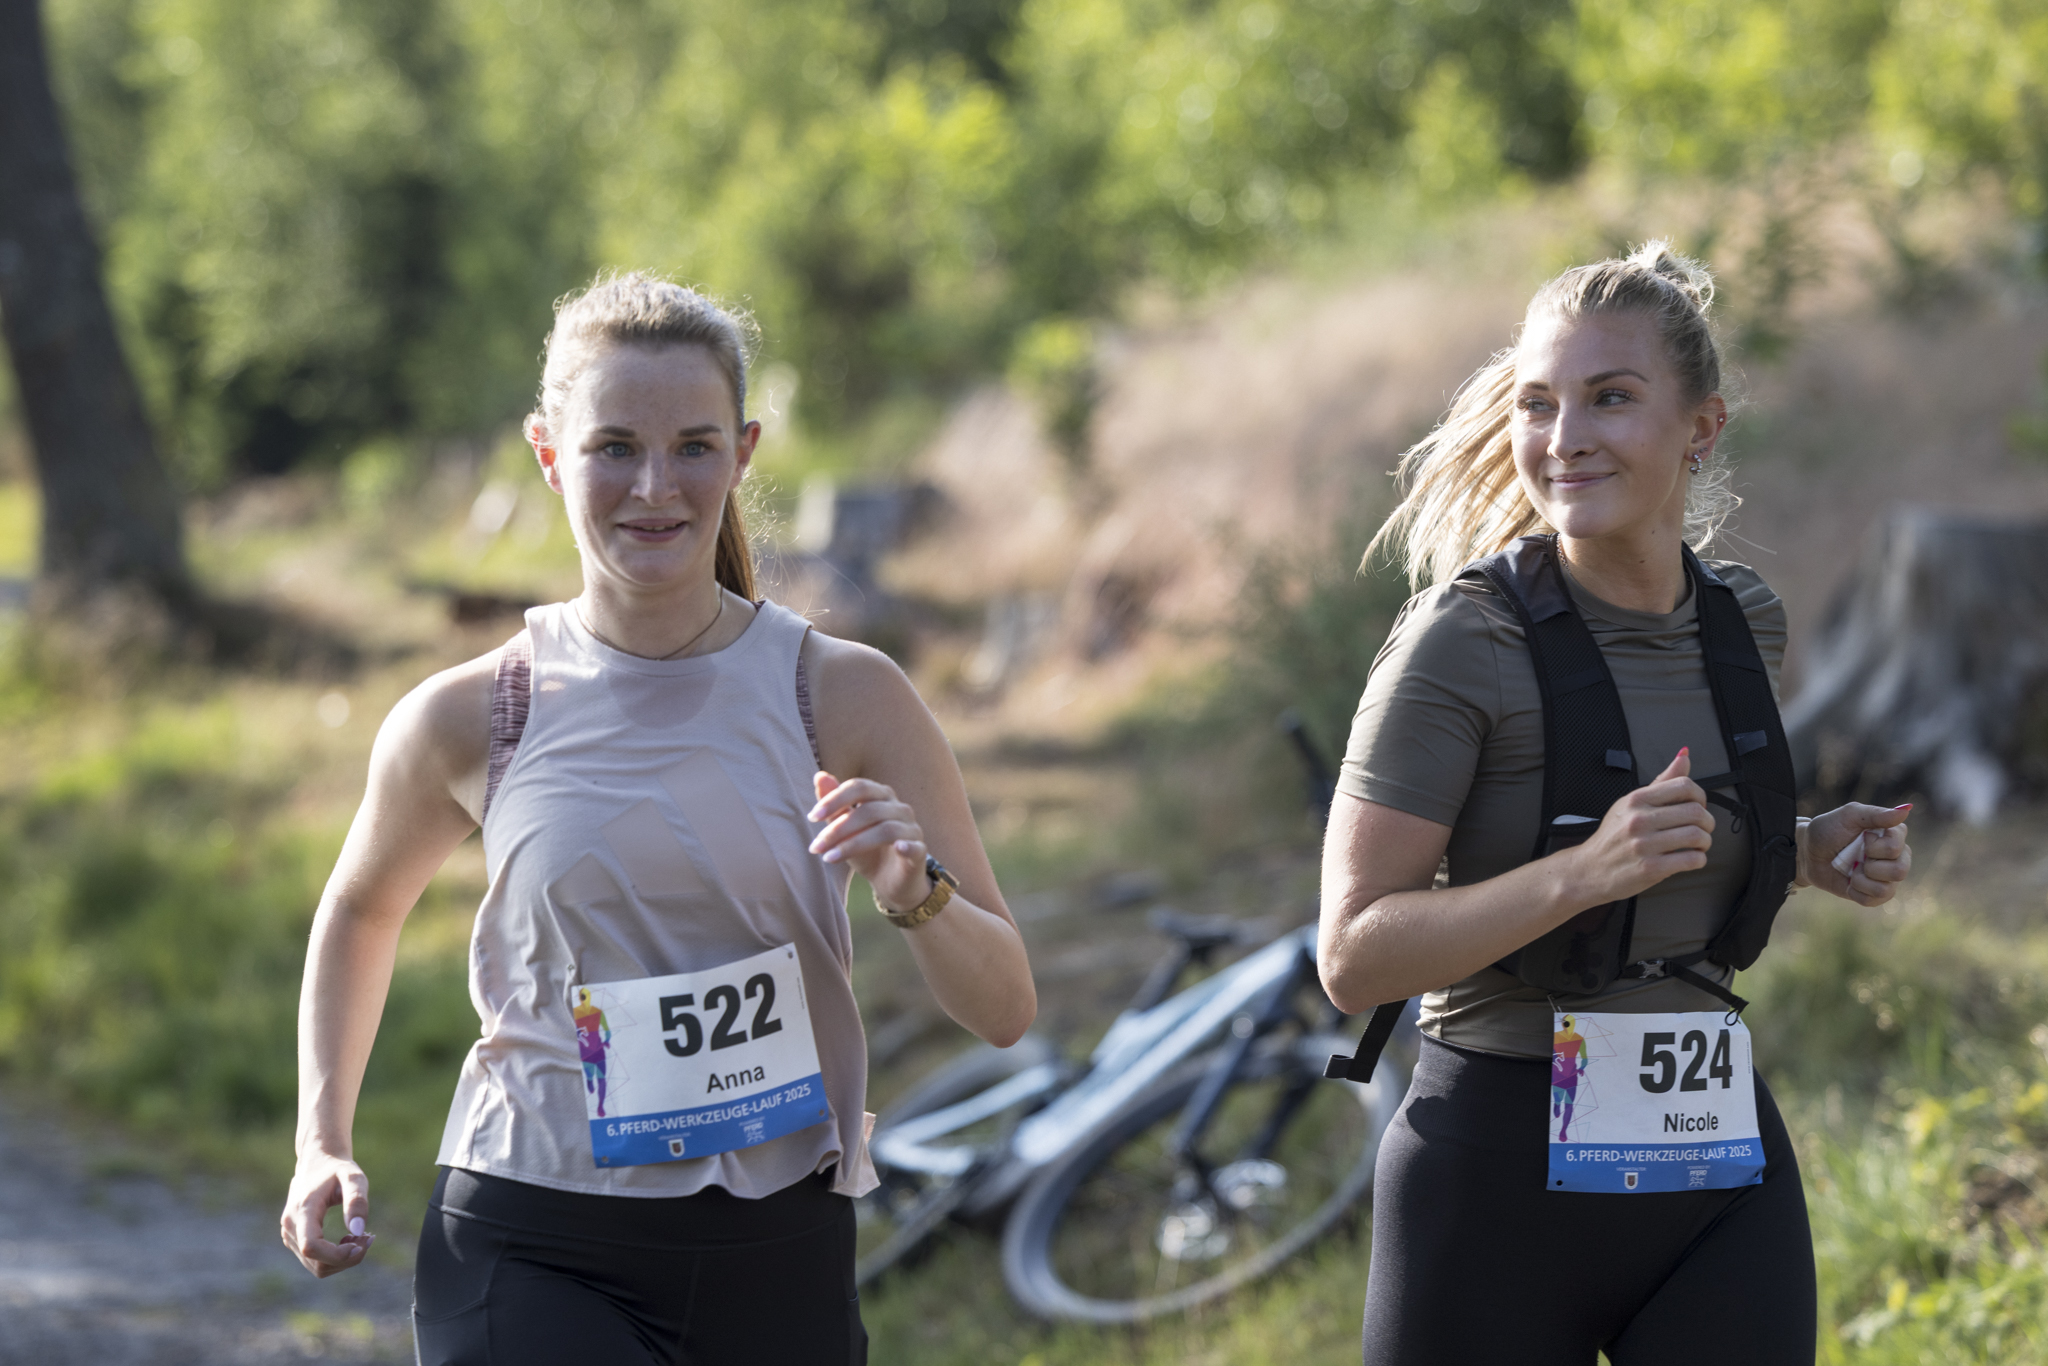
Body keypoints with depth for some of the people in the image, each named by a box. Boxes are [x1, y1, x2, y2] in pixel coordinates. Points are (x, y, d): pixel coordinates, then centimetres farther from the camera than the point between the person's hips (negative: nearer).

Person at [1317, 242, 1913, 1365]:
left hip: (1719, 1158, 5)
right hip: (1504, 1178, -5)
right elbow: (1354, 956, -16)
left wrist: (1806, 854, 4)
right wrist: (1584, 873, -28)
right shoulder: (1465, 643, -12)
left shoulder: (1744, 625, 6)